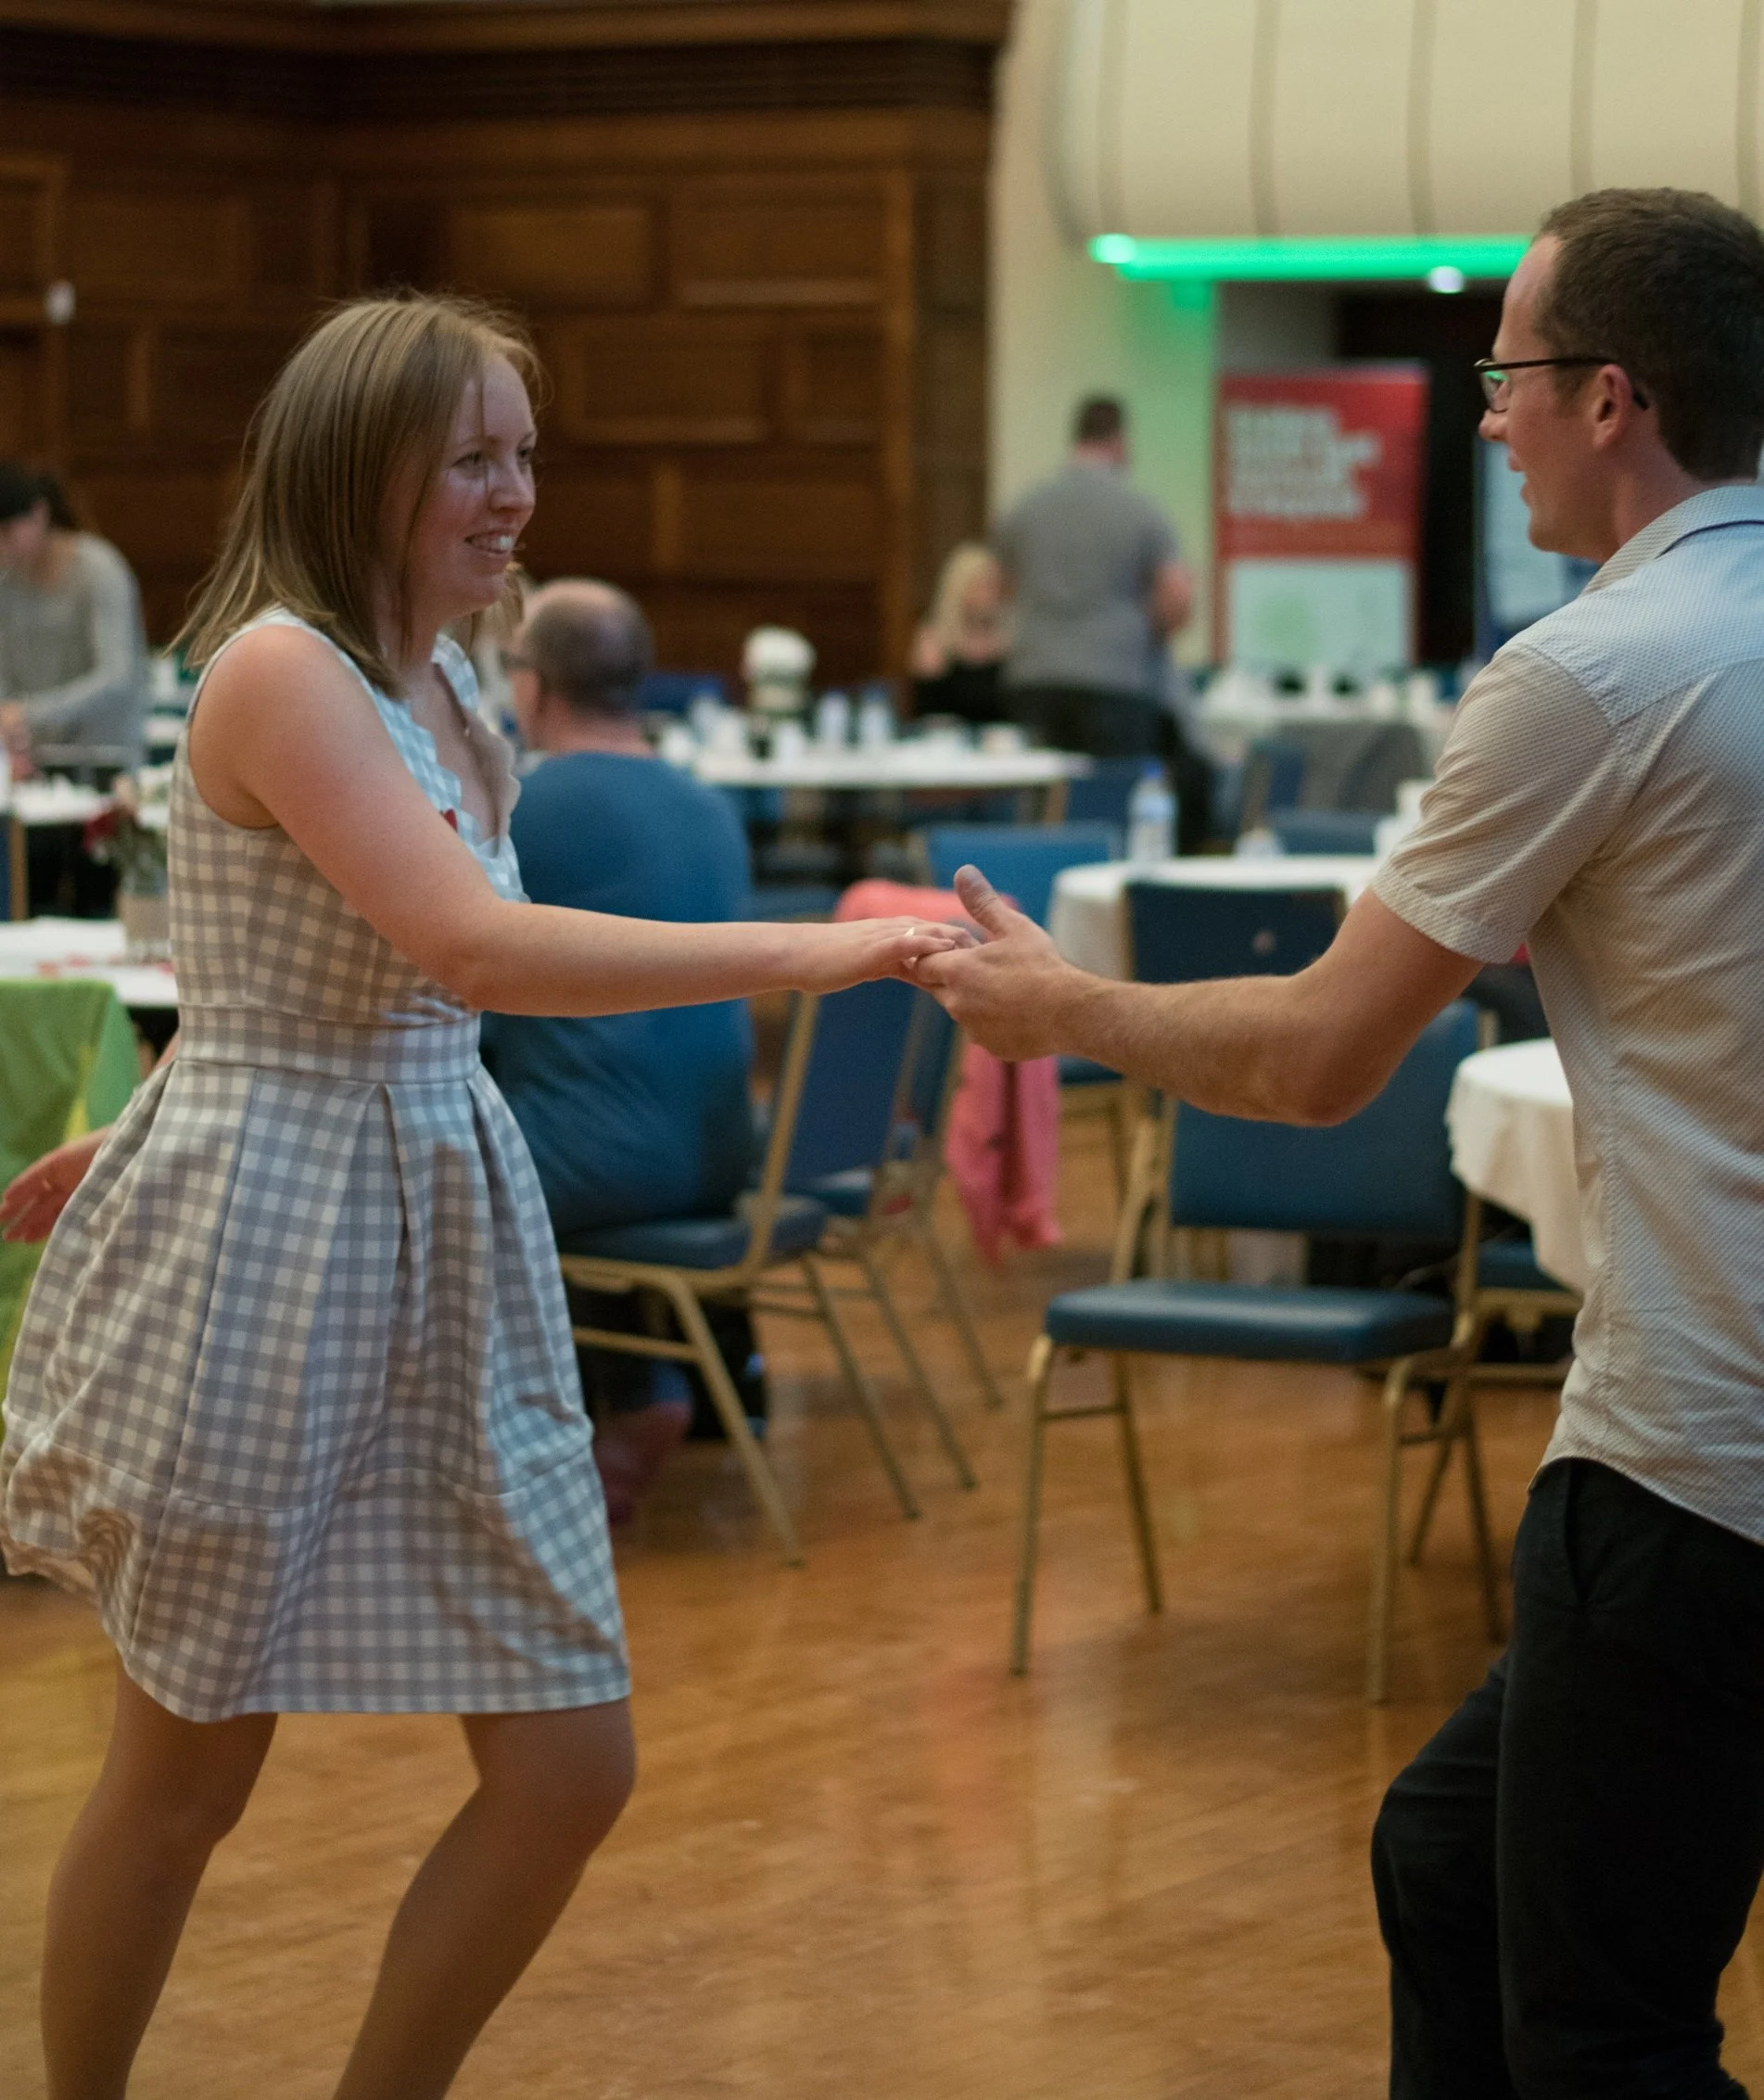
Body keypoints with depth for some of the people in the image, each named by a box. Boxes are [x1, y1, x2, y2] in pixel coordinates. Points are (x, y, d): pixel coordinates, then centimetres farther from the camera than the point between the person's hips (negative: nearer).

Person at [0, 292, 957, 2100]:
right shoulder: (280, 667, -16)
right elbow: (470, 946, -28)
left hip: (446, 1239, 8)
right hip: (265, 1255, -8)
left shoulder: (428, 685, 11)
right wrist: (801, 953, -33)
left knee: (570, 1771, 3)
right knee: (184, 1777, 7)